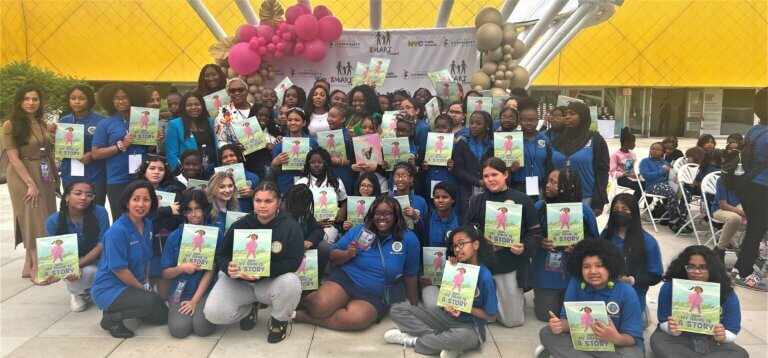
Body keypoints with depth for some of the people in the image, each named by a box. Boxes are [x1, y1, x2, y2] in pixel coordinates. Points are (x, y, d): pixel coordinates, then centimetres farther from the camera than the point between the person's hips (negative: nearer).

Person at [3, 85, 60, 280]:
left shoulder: (41, 123, 9)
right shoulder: (10, 125, -10)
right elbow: (14, 159, -15)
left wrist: (56, 177, 12)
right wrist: (31, 183, -19)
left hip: (44, 176, 6)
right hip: (24, 177, -6)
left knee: (42, 221, 8)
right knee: (33, 220, -4)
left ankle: (29, 266, 18)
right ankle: (37, 270, 3)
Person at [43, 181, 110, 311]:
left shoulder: (99, 212, -20)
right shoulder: (53, 221, -15)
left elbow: (102, 245, -18)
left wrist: (79, 264, -30)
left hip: (95, 259, 1)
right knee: (89, 272, -33)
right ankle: (76, 292, 5)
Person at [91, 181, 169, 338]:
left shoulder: (148, 225, 0)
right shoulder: (117, 231, -23)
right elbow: (119, 269, -21)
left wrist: (146, 283, 6)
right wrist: (143, 289, -11)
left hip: (132, 286, 8)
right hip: (108, 289, -8)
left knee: (162, 316, 9)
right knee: (150, 301, -31)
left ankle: (118, 309, 20)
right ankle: (111, 318, -7)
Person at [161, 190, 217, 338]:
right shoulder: (174, 236, 0)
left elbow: (210, 271, -6)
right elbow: (165, 273, 2)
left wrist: (194, 300, -12)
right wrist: (182, 268, -19)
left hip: (205, 291, -1)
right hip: (179, 292, 1)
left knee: (202, 328, -23)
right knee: (179, 329, -21)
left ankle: (198, 308, 10)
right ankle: (177, 309, 13)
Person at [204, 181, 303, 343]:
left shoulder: (290, 226, -11)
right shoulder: (240, 225, -3)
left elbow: (293, 262, -17)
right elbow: (221, 255, 2)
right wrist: (229, 268, -24)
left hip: (272, 281, -2)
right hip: (238, 281, 2)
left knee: (290, 282, -37)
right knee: (214, 313, -22)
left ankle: (280, 320, -2)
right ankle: (249, 308, 14)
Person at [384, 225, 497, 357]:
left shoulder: (485, 277, -16)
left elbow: (491, 316, -10)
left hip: (470, 327, -6)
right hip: (448, 317, 6)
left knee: (460, 336, -45)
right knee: (398, 310, -7)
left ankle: (411, 340, -19)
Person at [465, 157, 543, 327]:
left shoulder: (521, 199, -2)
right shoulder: (476, 201, 4)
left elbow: (535, 231, 0)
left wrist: (524, 247, -18)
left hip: (512, 265, -1)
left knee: (512, 320, 5)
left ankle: (518, 300, 40)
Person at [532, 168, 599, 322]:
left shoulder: (583, 210, -10)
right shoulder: (539, 206, -8)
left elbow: (594, 239, 1)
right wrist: (540, 243, -19)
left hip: (574, 272, 0)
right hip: (546, 272, 1)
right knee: (545, 315, 5)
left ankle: (566, 296, 43)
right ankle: (541, 295, 40)